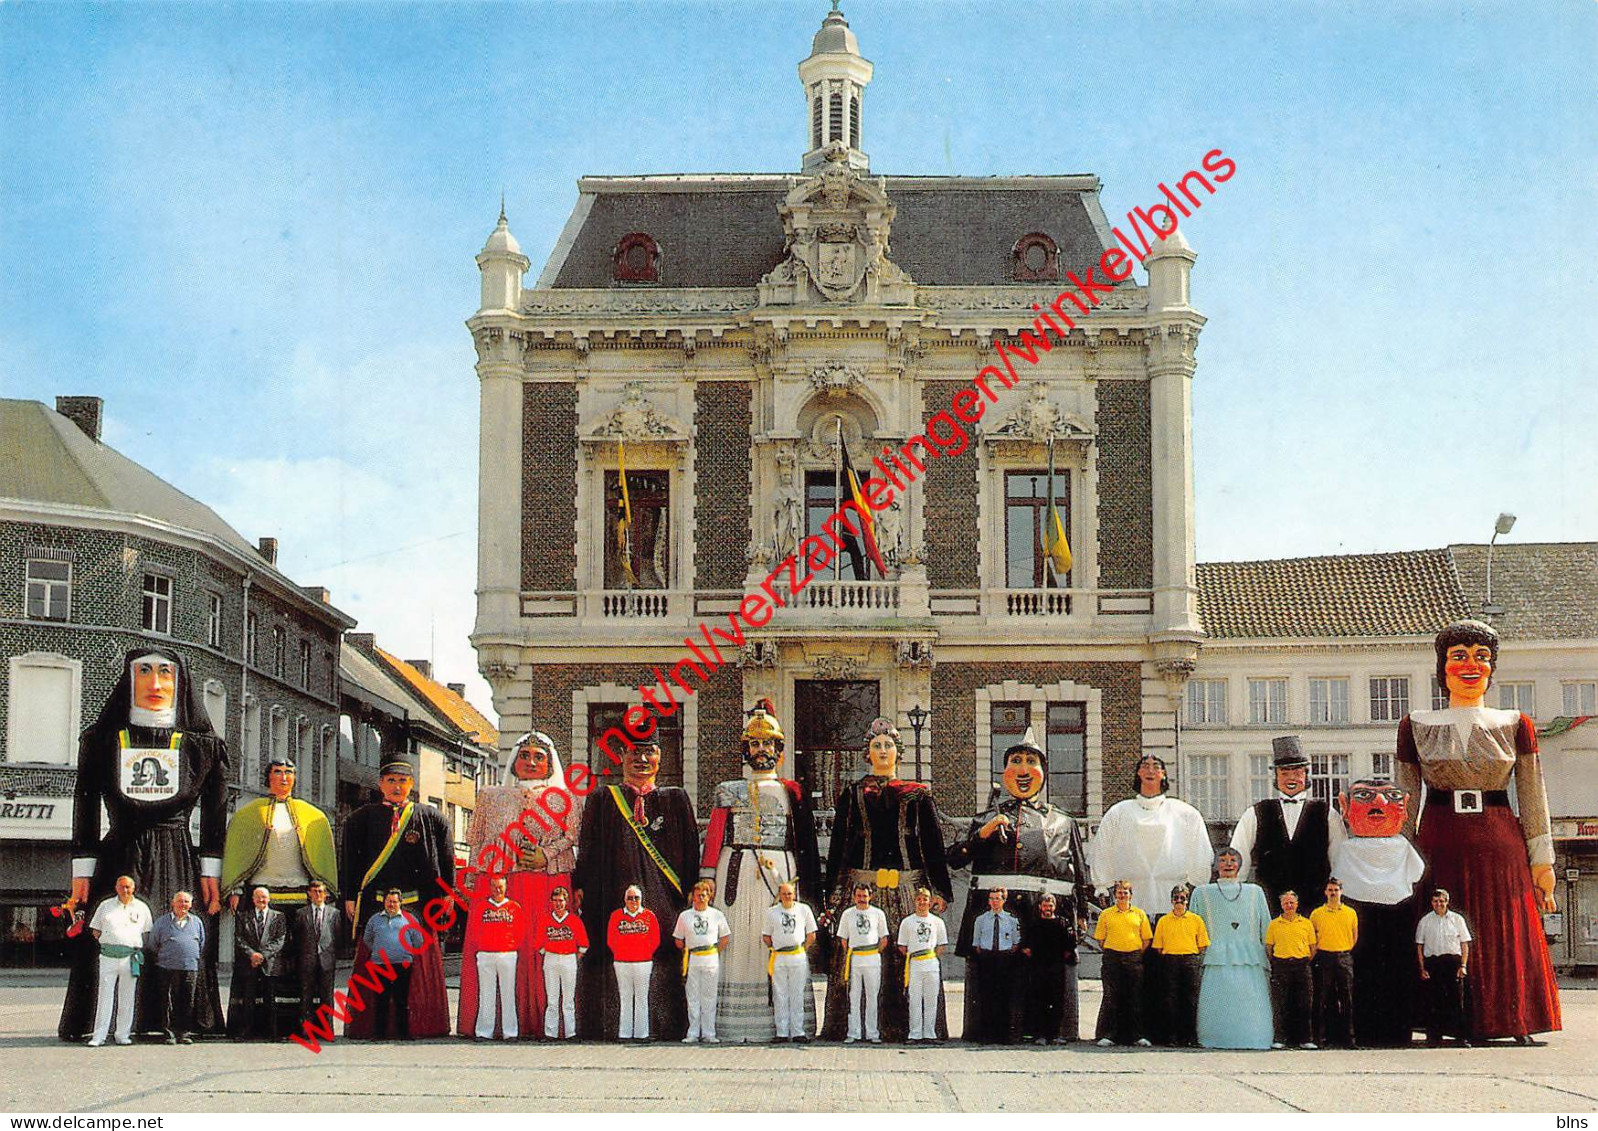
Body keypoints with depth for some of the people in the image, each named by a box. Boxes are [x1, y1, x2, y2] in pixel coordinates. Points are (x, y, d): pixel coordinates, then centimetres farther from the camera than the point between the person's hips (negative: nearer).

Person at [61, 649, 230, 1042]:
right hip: (118, 859, 0)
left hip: (179, 863, 0)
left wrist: (211, 872, -1)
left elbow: (214, 814, 8)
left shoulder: (201, 746, 11)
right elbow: (85, 809, 7)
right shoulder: (103, 740, 11)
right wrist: (81, 871, 0)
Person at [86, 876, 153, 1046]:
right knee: (105, 996, -3)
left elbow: (147, 933, 16)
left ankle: (123, 1035, 11)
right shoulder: (105, 905, 11)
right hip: (108, 956, -1)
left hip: (130, 957, 1)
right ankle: (98, 1036, -1)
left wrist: (139, 948, 4)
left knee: (127, 998, 4)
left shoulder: (142, 907, 11)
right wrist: (106, 942, 1)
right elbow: (95, 931, 14)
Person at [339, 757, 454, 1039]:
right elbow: (349, 860, 10)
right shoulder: (362, 818, 11)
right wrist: (350, 897, 2)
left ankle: (422, 1025, 6)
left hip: (420, 907, 0)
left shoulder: (431, 818, 11)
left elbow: (446, 862, 11)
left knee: (422, 968, -1)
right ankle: (367, 1024, 5)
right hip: (375, 905, 0)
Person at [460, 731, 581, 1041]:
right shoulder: (490, 797, 19)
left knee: (543, 954, -10)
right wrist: (477, 884, 5)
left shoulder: (566, 798, 14)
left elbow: (573, 835, 6)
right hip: (497, 885, 1)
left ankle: (539, 1022, -8)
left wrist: (547, 855, -10)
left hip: (548, 885, -1)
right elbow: (478, 845, 17)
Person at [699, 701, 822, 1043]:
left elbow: (805, 842, 9)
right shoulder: (729, 792, 13)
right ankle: (734, 1025, -3)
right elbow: (713, 837, 6)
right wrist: (706, 879, -4)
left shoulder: (792, 792, 13)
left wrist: (808, 883, 2)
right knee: (738, 936, -5)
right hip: (737, 871, 0)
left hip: (781, 872, 0)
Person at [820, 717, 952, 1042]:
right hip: (861, 888, 0)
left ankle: (908, 1031, 2)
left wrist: (940, 891, -3)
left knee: (908, 964, -4)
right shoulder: (851, 795, 12)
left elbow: (934, 845, 8)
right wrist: (832, 897, 2)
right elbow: (837, 848, 9)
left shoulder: (918, 796, 11)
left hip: (908, 889, 0)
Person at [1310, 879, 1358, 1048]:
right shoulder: (1317, 913, 6)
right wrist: (1317, 951, 5)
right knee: (1323, 999, -1)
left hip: (1344, 958, 1)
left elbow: (1355, 936, 18)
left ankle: (1348, 1037, 4)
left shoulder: (1350, 913, 10)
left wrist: (1346, 951, 11)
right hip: (1325, 957, -1)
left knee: (1347, 998, 0)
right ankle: (1321, 1037, 1)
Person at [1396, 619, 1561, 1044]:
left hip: (1500, 848, 0)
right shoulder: (1416, 726, 7)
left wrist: (1542, 862, 3)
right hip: (1439, 846, 0)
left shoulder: (1516, 726, 8)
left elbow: (1533, 798, 8)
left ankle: (1513, 1025, 9)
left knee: (1505, 943, 0)